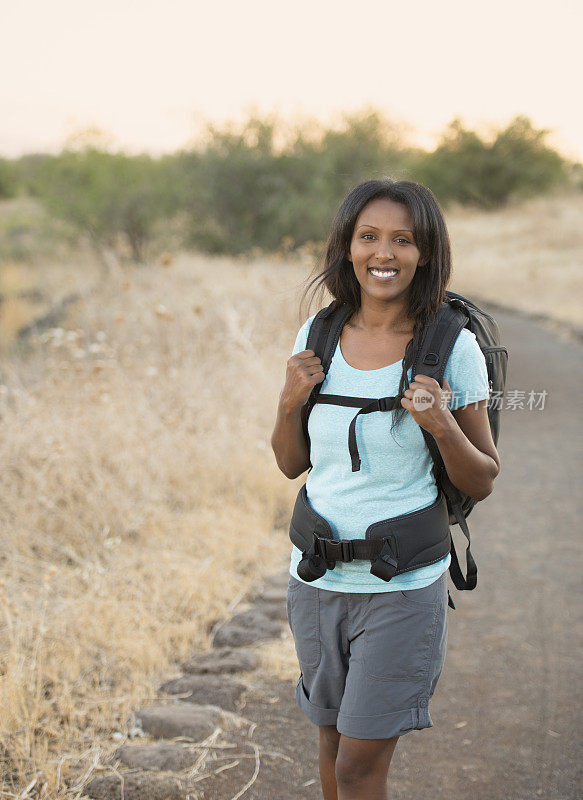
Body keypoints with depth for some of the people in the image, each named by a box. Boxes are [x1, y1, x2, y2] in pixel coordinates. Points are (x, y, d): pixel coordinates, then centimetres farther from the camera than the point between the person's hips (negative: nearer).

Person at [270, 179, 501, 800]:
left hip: (403, 589, -4)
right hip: (316, 579, 4)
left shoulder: (454, 347, -11)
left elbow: (482, 483, -4)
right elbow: (292, 464, 9)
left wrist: (442, 426, -22)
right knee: (335, 738, 19)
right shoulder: (317, 337, 0)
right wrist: (290, 400, -9)